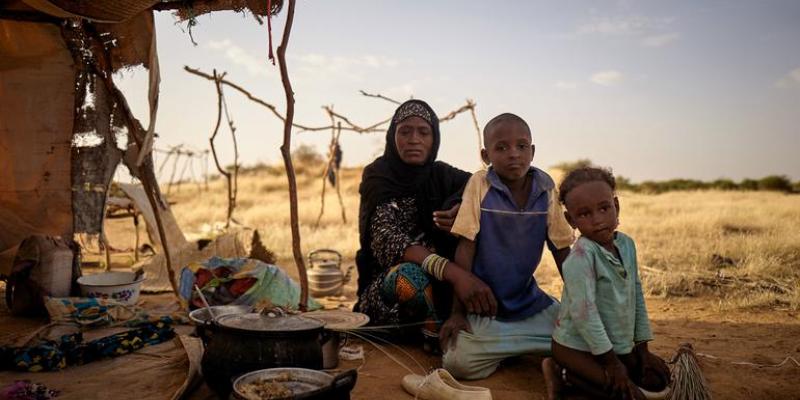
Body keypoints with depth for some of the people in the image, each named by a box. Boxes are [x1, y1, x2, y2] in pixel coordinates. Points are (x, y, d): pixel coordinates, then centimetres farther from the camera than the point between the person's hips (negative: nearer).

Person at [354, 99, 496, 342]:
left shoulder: (441, 175, 3)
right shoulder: (378, 178, -11)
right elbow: (387, 241, -27)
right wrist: (452, 272, -42)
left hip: (439, 287, 4)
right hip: (386, 286, -4)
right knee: (411, 275, -37)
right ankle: (441, 342, -13)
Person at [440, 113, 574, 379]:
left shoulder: (546, 189, -3)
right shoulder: (479, 184, -11)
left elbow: (562, 250, 5)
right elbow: (466, 247, -11)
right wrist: (458, 310, -11)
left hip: (530, 301, 3)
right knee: (457, 362, -24)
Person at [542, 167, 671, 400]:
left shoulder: (627, 244, -1)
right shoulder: (581, 255, -25)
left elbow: (637, 296, 8)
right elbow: (583, 312, -26)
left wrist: (642, 345, 8)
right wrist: (610, 361, -21)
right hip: (578, 346, -8)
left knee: (658, 378, 10)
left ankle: (593, 374, 12)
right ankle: (563, 373, -3)